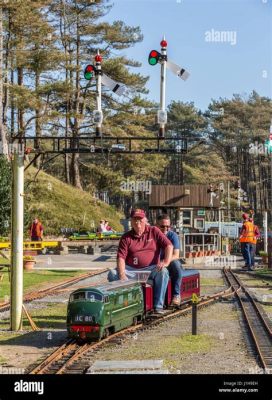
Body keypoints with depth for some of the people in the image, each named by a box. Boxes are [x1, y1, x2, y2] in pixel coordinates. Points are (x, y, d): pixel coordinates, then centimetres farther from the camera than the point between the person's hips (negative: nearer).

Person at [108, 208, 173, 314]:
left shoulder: (154, 231, 8)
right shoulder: (126, 237, 8)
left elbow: (169, 245, 0)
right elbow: (121, 257, -1)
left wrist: (166, 262, -17)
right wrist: (122, 275, -19)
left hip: (150, 269, -1)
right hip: (131, 270, 1)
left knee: (163, 272, -32)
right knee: (112, 274, -24)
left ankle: (158, 306, -28)